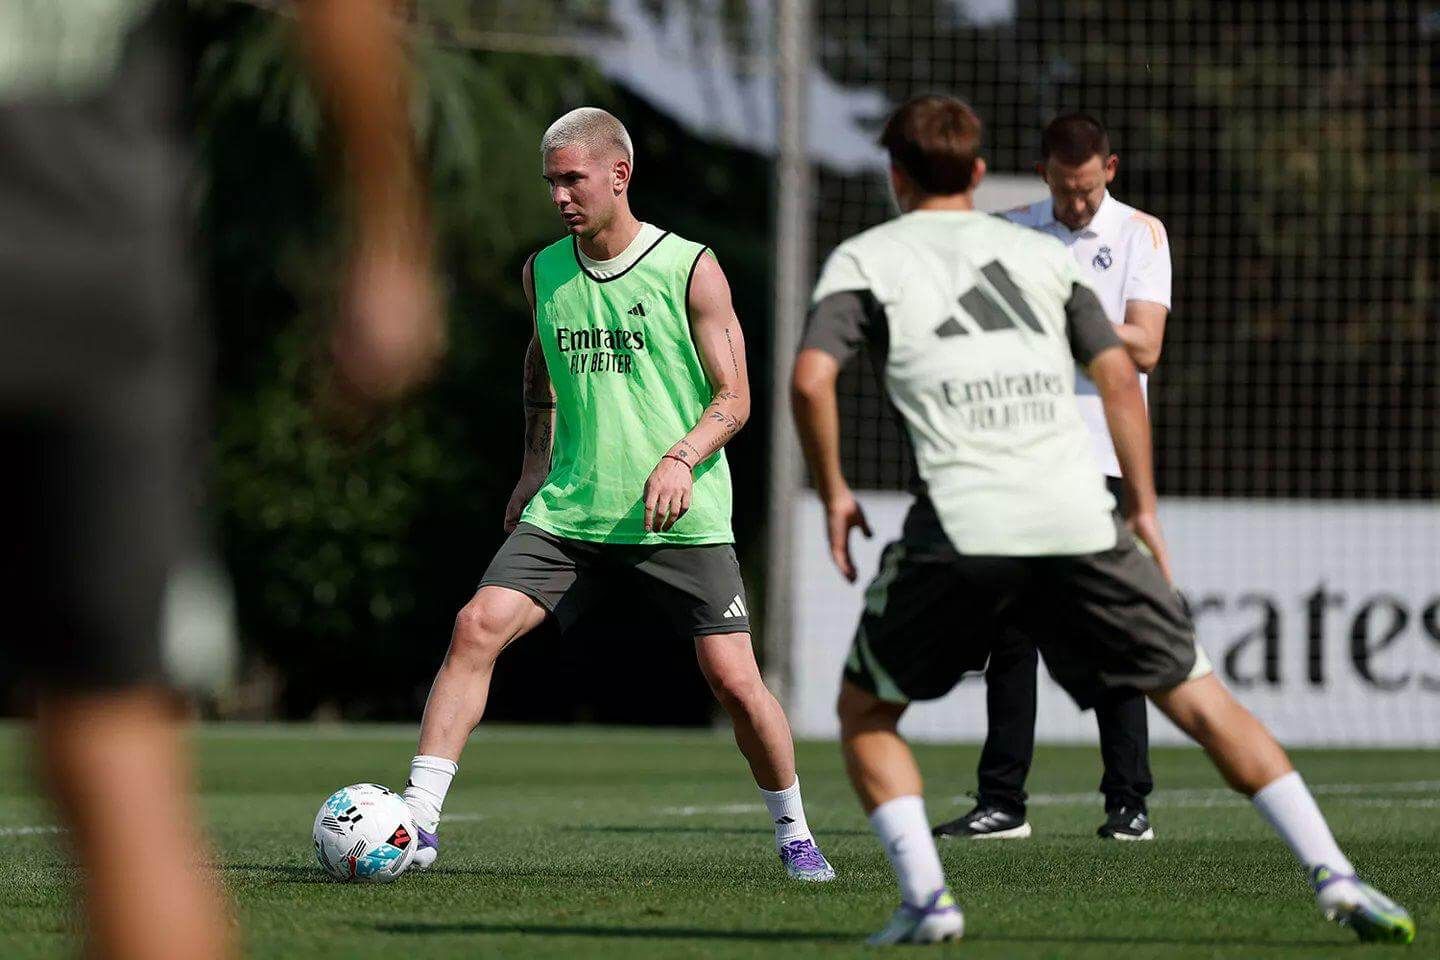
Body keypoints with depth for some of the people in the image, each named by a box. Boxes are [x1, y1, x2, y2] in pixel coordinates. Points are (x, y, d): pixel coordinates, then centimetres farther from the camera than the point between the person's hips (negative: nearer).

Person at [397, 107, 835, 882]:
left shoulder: (689, 269, -5)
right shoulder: (543, 272, 8)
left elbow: (733, 398, -4)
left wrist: (683, 457, -22)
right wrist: (535, 464, 19)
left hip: (681, 519, -3)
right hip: (568, 511, 3)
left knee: (732, 678, -7)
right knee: (477, 627, -15)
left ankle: (794, 834, 17)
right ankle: (418, 823, -15)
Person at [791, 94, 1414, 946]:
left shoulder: (865, 260, 12)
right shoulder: (1042, 253, 20)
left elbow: (811, 377, -3)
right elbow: (1118, 372, 13)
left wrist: (834, 493, 9)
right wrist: (1145, 510, 18)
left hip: (962, 524, -3)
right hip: (1080, 519, 3)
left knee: (866, 711, 16)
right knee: (1200, 699, 8)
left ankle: (926, 897, 0)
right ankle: (1334, 876, -2)